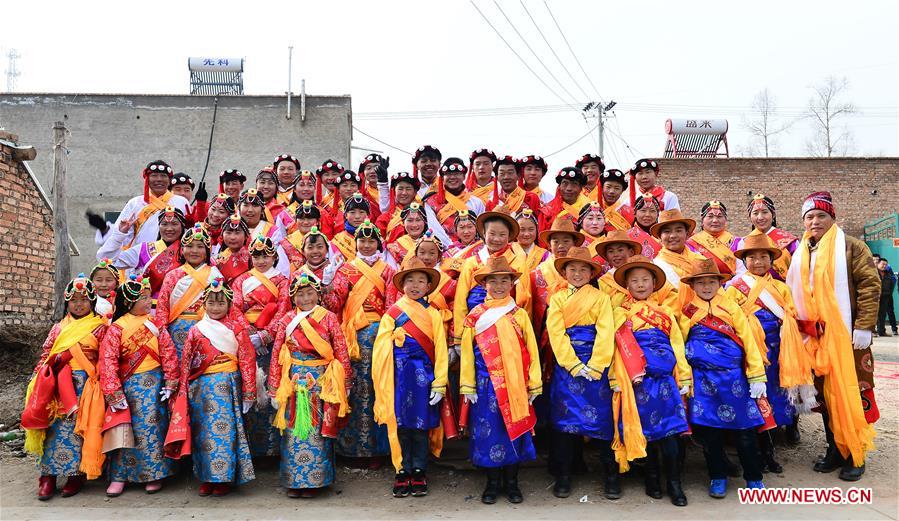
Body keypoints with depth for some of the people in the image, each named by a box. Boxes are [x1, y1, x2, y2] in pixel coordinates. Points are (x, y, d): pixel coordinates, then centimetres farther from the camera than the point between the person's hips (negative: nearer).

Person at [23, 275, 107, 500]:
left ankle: (76, 473, 2)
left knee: (76, 428, -7)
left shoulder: (100, 327, 6)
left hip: (84, 384, -3)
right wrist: (37, 383, 6)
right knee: (53, 427, -4)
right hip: (56, 383, 3)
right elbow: (45, 355, 16)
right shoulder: (58, 328, 18)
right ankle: (48, 475, 0)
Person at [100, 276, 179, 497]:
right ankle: (119, 476, 16)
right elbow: (108, 360, -10)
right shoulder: (117, 328, -6)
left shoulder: (155, 322, 0)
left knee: (152, 428, 3)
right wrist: (114, 393, -14)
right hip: (129, 385, -1)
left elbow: (168, 352, -1)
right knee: (126, 430, 4)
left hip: (154, 382, 1)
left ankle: (154, 474, 14)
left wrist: (170, 383, -6)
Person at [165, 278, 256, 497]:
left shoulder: (236, 328, 1)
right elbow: (186, 362, 8)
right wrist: (183, 391, 2)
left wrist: (248, 392, -5)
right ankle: (206, 478, 18)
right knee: (203, 431, 6)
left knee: (225, 430, -2)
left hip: (227, 387, -2)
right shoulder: (195, 330, 8)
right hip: (201, 388, 3)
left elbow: (247, 360, -1)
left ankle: (224, 478, 10)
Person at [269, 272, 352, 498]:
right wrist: (274, 390, 0)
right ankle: (293, 481, 17)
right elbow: (276, 355, 2)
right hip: (294, 383, 1)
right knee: (293, 430, 5)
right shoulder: (286, 320, 2)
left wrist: (345, 385, -3)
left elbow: (341, 352, -2)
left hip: (321, 383, -1)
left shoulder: (329, 318, -1)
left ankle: (314, 480, 16)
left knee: (317, 431, 4)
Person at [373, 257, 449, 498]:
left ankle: (419, 472, 18)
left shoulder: (433, 314, 4)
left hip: (424, 375, 0)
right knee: (400, 424, 5)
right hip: (400, 376, 0)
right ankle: (402, 472, 17)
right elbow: (381, 350, 2)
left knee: (421, 424, 5)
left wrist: (439, 383, -6)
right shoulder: (393, 313, 4)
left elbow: (440, 349, 0)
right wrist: (383, 382, -3)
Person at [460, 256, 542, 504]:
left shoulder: (520, 315, 2)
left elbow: (532, 351, 3)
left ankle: (511, 482, 21)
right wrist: (468, 386, 0)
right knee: (488, 431, 5)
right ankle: (492, 482, 20)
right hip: (486, 385, 0)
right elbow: (467, 353, 3)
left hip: (514, 385, 0)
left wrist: (534, 385, 0)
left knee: (513, 429, 7)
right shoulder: (475, 316, 2)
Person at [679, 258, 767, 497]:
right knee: (709, 428, 4)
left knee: (745, 428, 3)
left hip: (734, 375, 0)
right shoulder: (687, 311, 5)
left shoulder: (731, 307, 5)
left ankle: (754, 478, 18)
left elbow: (748, 340, 3)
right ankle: (718, 477, 20)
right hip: (703, 377, 0)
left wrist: (757, 376, -2)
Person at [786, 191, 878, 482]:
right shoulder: (801, 254, 13)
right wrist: (800, 328, 10)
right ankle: (835, 449, 22)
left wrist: (864, 326, -15)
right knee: (825, 394, 10)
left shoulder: (850, 247, -2)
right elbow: (794, 294, 17)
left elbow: (870, 285, -9)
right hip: (816, 337, 5)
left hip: (847, 336, -5)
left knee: (852, 393, -1)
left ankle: (855, 455, 10)